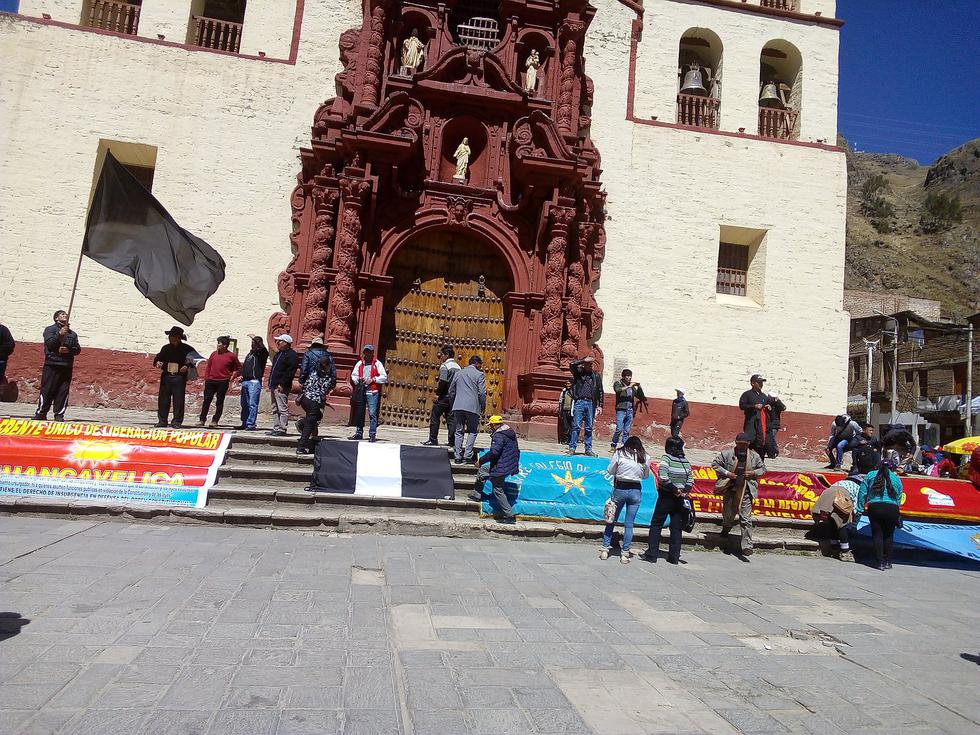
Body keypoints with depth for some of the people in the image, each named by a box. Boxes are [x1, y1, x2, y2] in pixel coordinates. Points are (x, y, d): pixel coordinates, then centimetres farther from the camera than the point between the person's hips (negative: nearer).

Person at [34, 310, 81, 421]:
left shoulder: (72, 334, 17)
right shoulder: (50, 329, 7)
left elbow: (78, 349, 10)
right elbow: (49, 344, -8)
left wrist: (68, 350, -10)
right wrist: (59, 335, -20)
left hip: (67, 366, 3)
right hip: (52, 365, -3)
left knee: (63, 392, 0)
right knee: (47, 390, -4)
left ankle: (59, 415, 4)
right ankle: (41, 413, 2)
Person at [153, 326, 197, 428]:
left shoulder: (186, 349, -2)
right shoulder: (166, 348, 10)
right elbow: (158, 358, 19)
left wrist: (187, 366, -14)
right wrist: (157, 363, -3)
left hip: (179, 377, -4)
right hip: (166, 376, 4)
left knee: (178, 400, -3)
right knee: (163, 399, 6)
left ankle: (177, 421, 5)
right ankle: (162, 420, 14)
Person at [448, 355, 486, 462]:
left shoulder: (458, 373, 16)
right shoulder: (479, 375, 0)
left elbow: (451, 391, 17)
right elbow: (482, 393, -7)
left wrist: (452, 405, 24)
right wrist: (483, 407, 5)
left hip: (458, 406, 4)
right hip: (473, 407, -4)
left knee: (459, 431, 9)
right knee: (472, 431, 6)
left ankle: (457, 456, 5)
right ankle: (468, 455, -5)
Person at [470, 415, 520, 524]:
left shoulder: (498, 435, -19)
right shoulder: (511, 432, 12)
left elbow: (493, 452, -28)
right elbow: (517, 450, 18)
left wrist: (481, 461, -17)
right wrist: (515, 463, 29)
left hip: (501, 468, -10)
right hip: (511, 465, 10)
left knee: (498, 490, 0)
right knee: (482, 471, 24)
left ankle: (509, 516, 2)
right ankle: (476, 495, 32)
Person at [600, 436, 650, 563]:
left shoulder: (619, 453, -3)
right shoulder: (644, 457, 2)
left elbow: (610, 471, 2)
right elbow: (646, 476, 12)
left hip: (620, 489, -1)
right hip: (636, 491, 1)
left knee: (611, 521, 12)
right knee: (629, 524, 7)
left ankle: (605, 550, 13)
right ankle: (625, 554, 9)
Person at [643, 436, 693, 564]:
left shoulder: (666, 457, -10)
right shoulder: (686, 461, 7)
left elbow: (663, 477, -21)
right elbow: (691, 480, 7)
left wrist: (675, 490, -12)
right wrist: (684, 491, -3)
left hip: (666, 497, -5)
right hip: (680, 499, 5)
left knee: (656, 525, 5)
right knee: (676, 528, 10)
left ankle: (652, 554, 5)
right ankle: (674, 557, 12)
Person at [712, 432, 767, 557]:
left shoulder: (755, 456, 3)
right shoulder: (726, 453, -4)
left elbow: (763, 468, 15)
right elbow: (715, 464, 2)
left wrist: (754, 473, -6)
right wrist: (726, 473, -11)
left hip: (745, 491, 0)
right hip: (729, 489, 0)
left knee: (746, 519, -4)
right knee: (728, 515, 10)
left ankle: (747, 546, 0)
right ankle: (726, 527, 47)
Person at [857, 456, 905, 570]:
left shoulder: (870, 475, 13)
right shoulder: (897, 479, 15)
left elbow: (862, 493, 8)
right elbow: (899, 498, 15)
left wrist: (860, 509, 11)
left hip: (874, 507, -1)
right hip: (892, 509, 1)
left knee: (877, 535, 5)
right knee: (888, 536, 14)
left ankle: (880, 562, 2)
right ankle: (888, 562, 18)